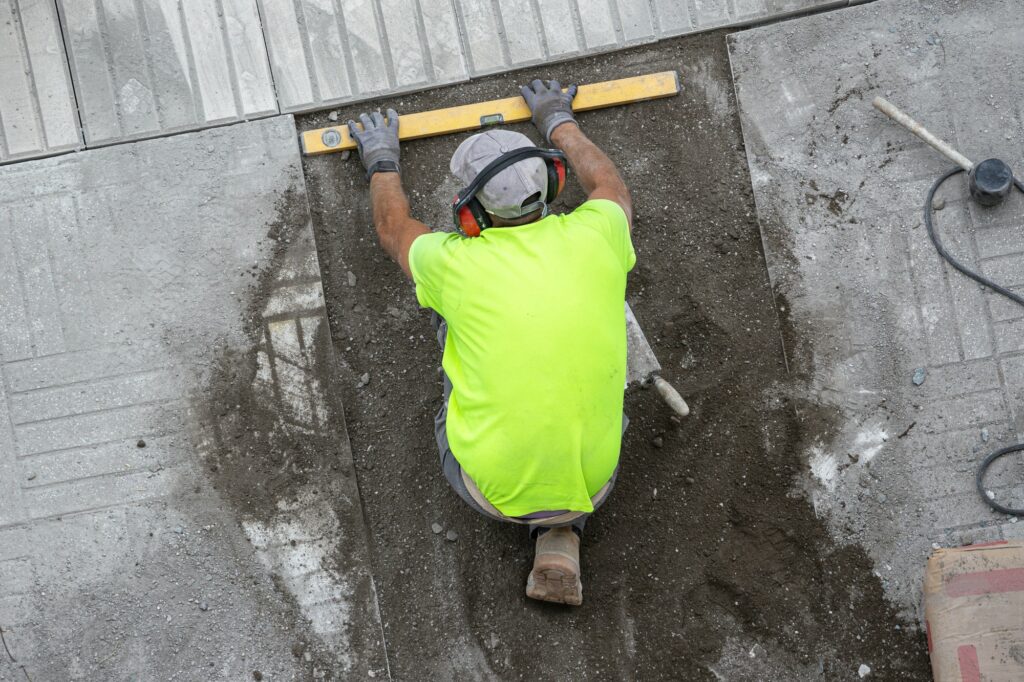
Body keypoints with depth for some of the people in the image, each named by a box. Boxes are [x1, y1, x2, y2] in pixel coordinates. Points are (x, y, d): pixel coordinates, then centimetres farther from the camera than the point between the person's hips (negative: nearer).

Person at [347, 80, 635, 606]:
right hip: (592, 482, 1)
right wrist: (558, 120, 32)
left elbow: (393, 228, 12)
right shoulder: (592, 239, -10)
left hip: (492, 488, -1)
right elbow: (610, 187, 18)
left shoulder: (459, 265, -14)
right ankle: (560, 535, 19)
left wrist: (381, 159, 30)